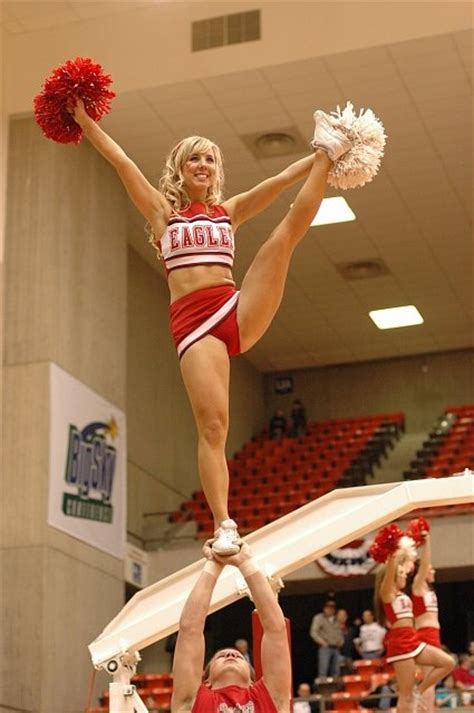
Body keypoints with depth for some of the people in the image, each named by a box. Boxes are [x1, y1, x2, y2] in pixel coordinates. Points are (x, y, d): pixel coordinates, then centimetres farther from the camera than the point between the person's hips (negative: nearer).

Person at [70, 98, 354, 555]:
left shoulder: (228, 211, 21)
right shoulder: (162, 211, 17)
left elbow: (278, 182, 11)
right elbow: (122, 163, 9)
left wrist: (322, 157, 1)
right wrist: (85, 123, 4)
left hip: (238, 311, 3)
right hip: (192, 321, -3)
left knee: (289, 229, -7)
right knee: (212, 426, -14)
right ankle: (224, 526, -14)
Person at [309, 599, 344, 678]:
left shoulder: (337, 620, 19)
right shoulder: (319, 618, 3)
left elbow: (340, 633, 29)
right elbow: (313, 633, -4)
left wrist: (341, 641, 9)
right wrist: (322, 642, -13)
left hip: (336, 648, 5)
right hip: (325, 648, -5)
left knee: (336, 672, 2)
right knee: (323, 672, -12)